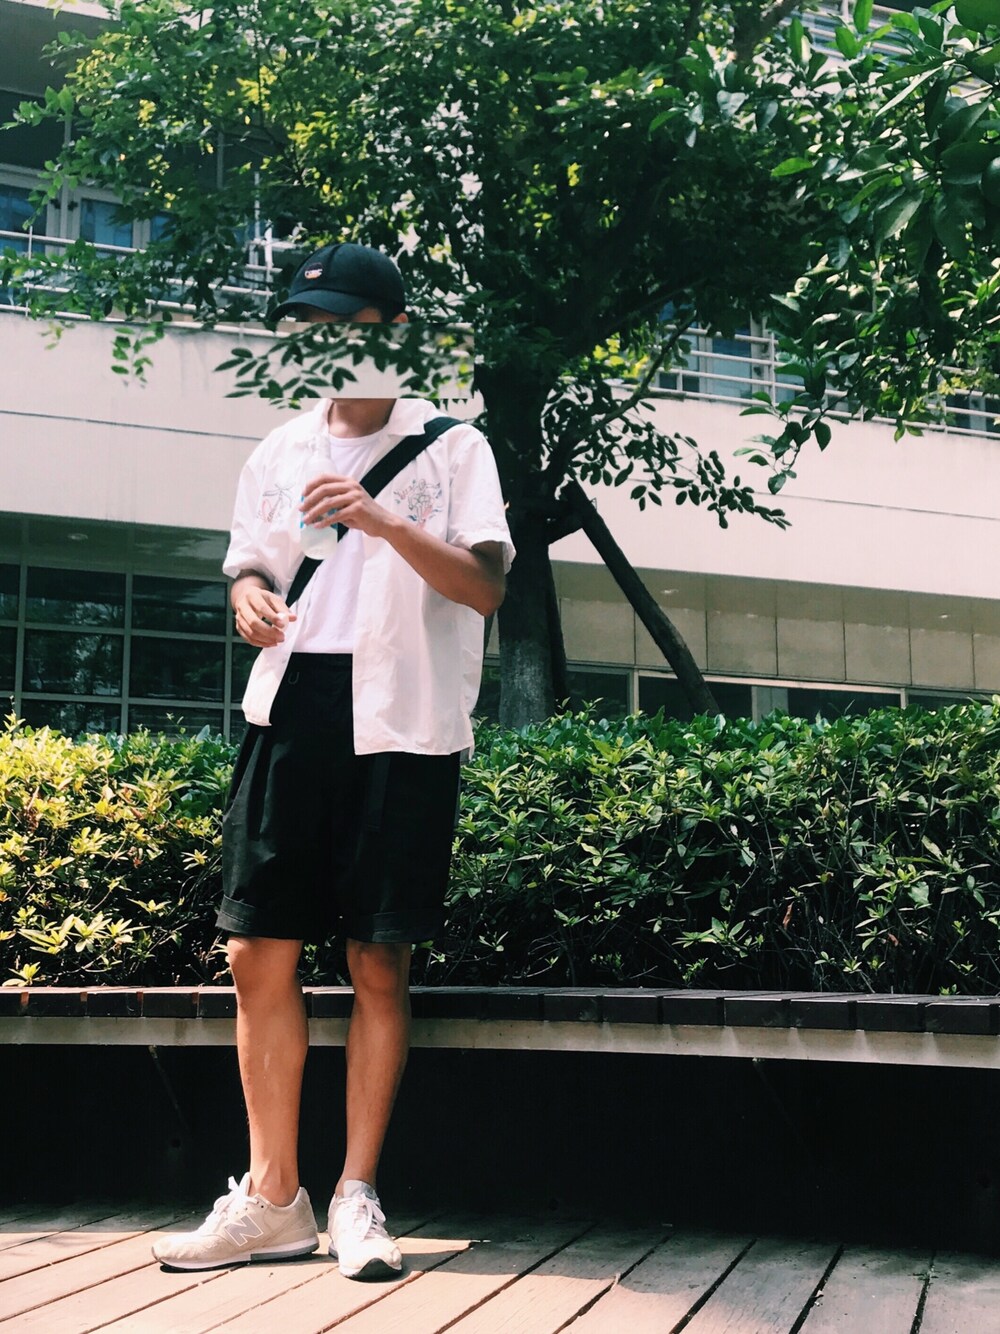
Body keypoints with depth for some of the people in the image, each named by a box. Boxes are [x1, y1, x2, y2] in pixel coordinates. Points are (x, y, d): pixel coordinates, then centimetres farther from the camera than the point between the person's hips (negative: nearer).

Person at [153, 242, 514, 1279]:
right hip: (290, 707, 4)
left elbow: (485, 588, -6)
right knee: (259, 952, 0)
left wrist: (385, 523, -19)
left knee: (378, 963, -1)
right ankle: (273, 1200, 13)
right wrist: (251, 601, -1)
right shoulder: (280, 452, 17)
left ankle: (356, 1196, 11)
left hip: (404, 720, -4)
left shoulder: (451, 447, 4)